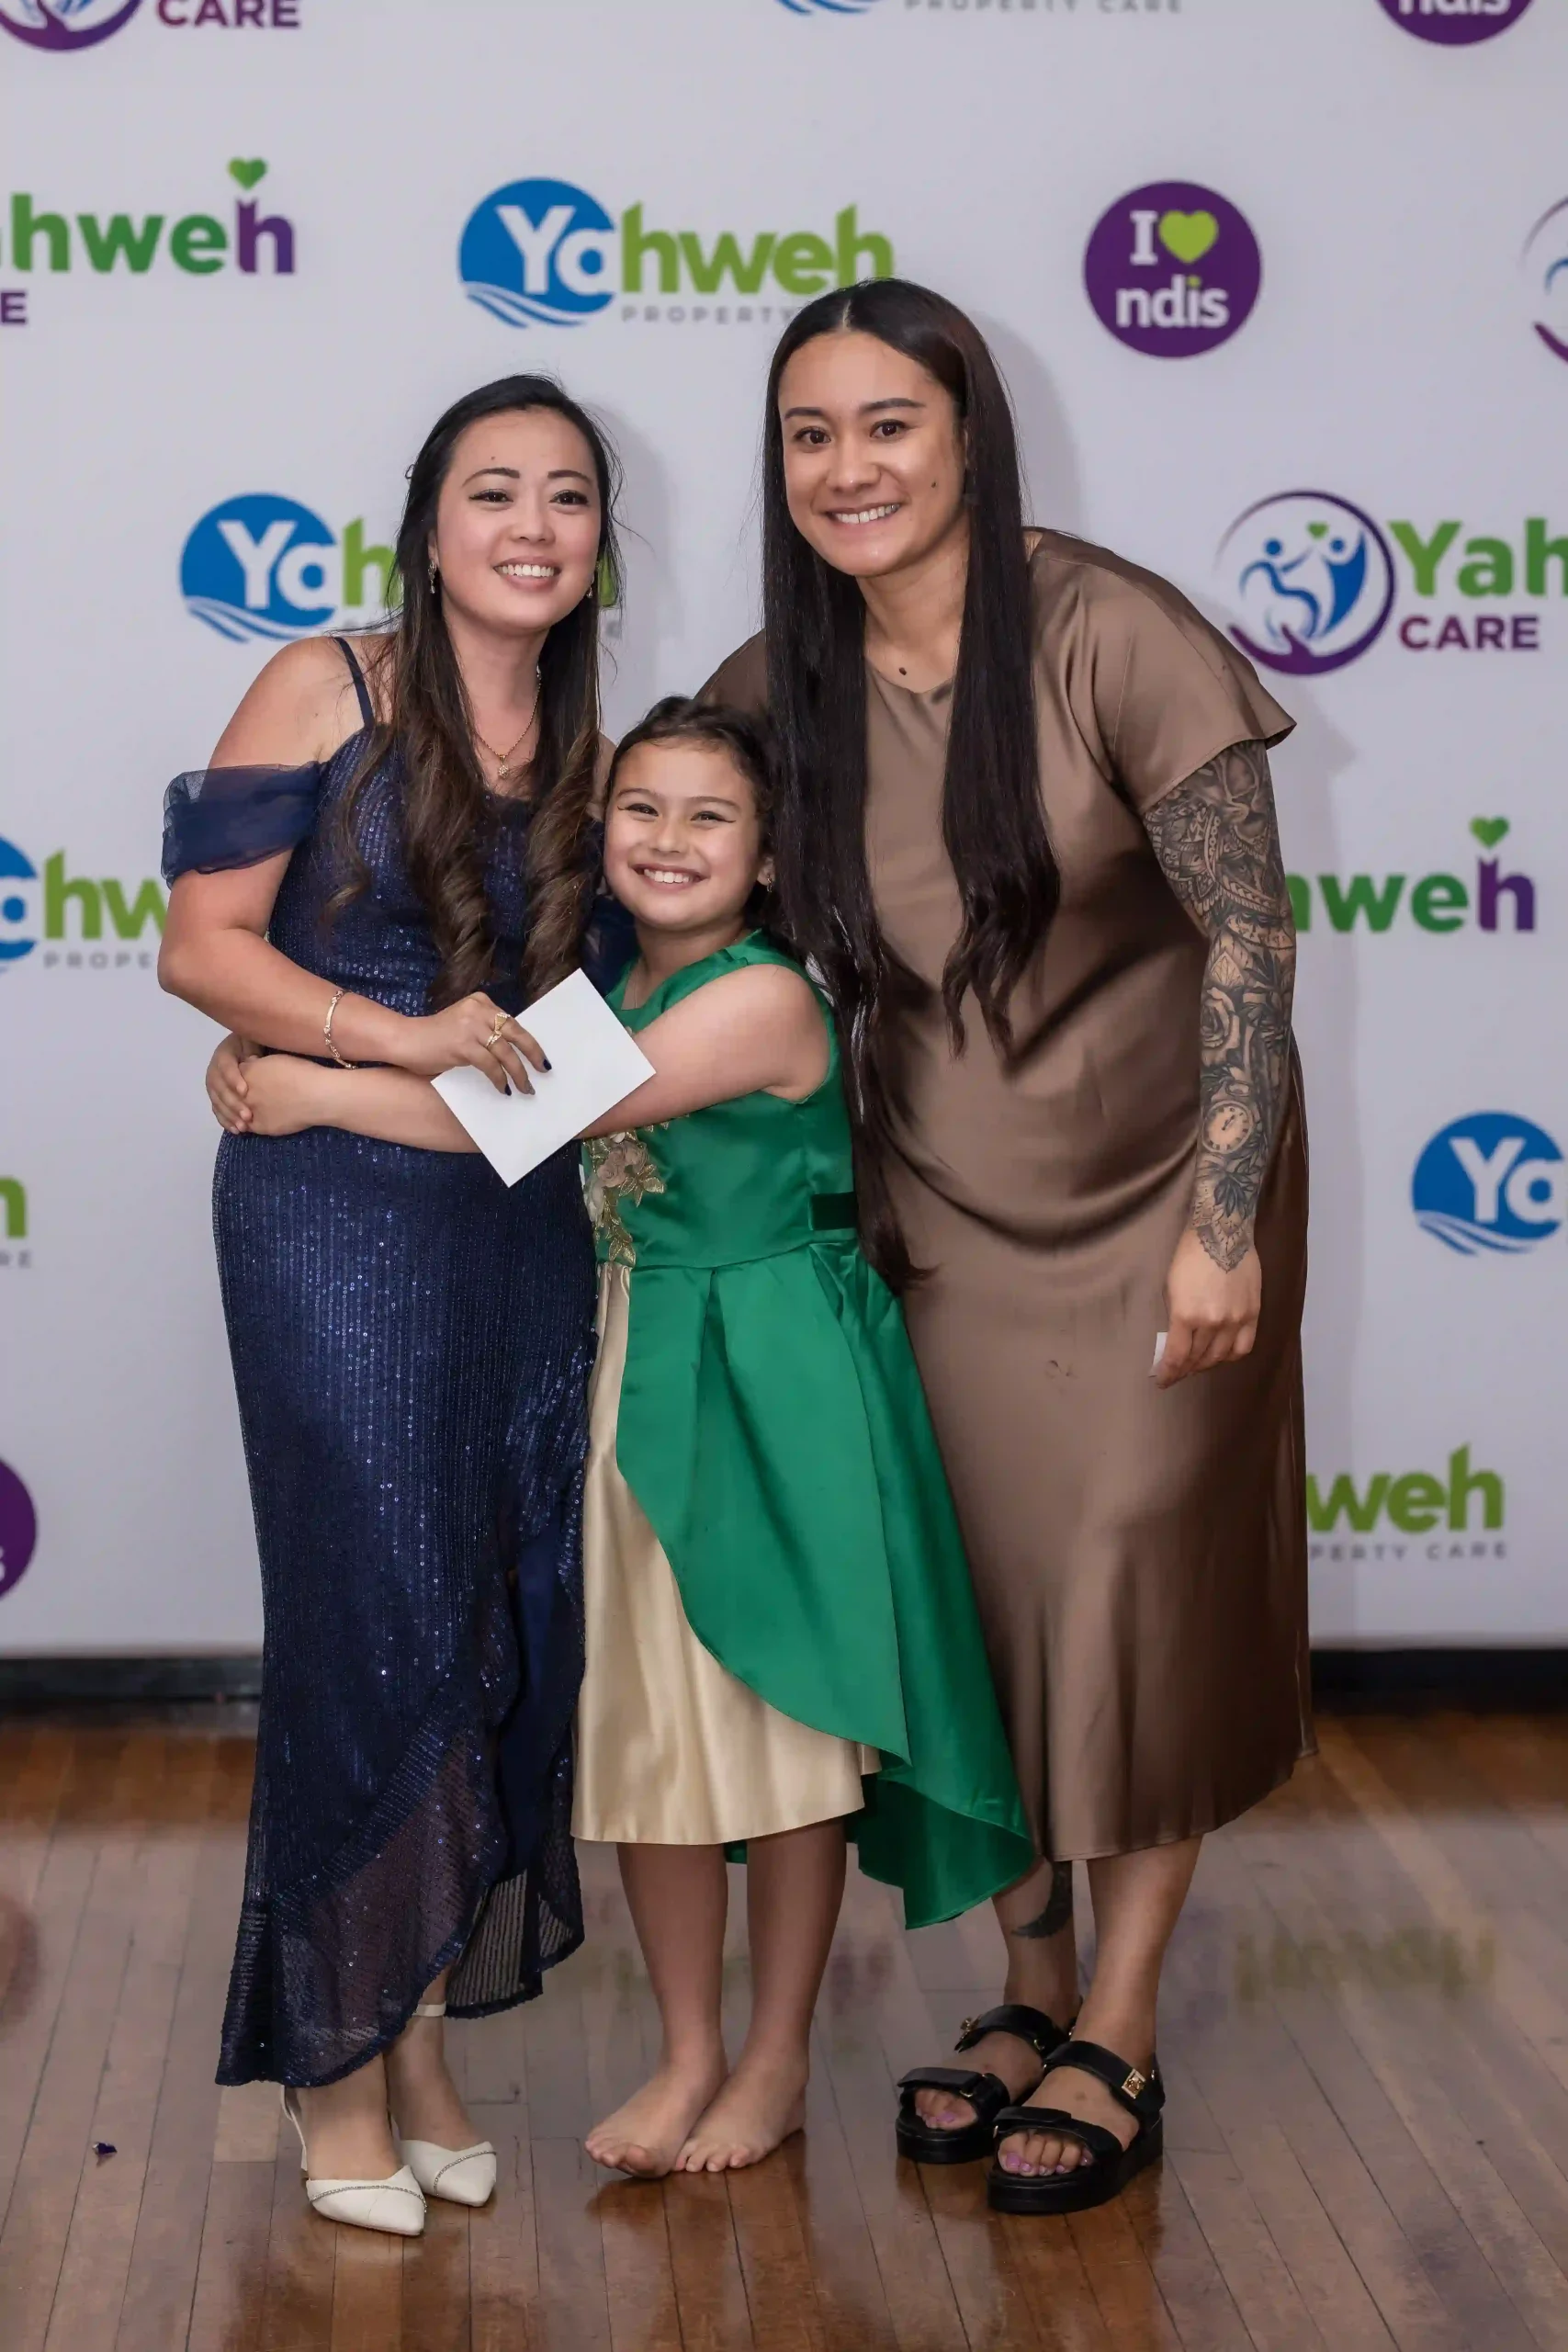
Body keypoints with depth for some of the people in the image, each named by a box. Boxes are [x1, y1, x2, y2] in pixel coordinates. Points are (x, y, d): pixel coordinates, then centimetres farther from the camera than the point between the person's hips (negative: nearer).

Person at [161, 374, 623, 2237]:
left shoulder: (584, 753, 12)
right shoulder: (326, 692, -4)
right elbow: (201, 944, -8)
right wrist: (391, 1034, -20)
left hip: (522, 1221, 5)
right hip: (337, 1220, -5)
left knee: (504, 1630, 7)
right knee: (372, 1625, -3)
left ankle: (422, 2030, 22)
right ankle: (332, 2062, 12)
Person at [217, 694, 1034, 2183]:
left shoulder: (762, 998, -17)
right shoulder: (609, 985, 7)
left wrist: (315, 1090, -17)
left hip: (773, 1386, -7)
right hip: (630, 1372, 7)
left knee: (781, 1717, 5)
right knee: (640, 1716, 10)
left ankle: (776, 2061, 21)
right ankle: (688, 2054, 24)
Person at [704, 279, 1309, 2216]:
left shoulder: (1109, 636, -19)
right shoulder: (773, 690, -5)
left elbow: (1248, 925, -17)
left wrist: (1224, 1218, -19)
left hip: (1155, 1191, -4)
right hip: (948, 1215, 4)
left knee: (1141, 1595, 1)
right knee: (987, 1599, 9)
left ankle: (1117, 2042, 15)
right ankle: (1029, 1993, 27)